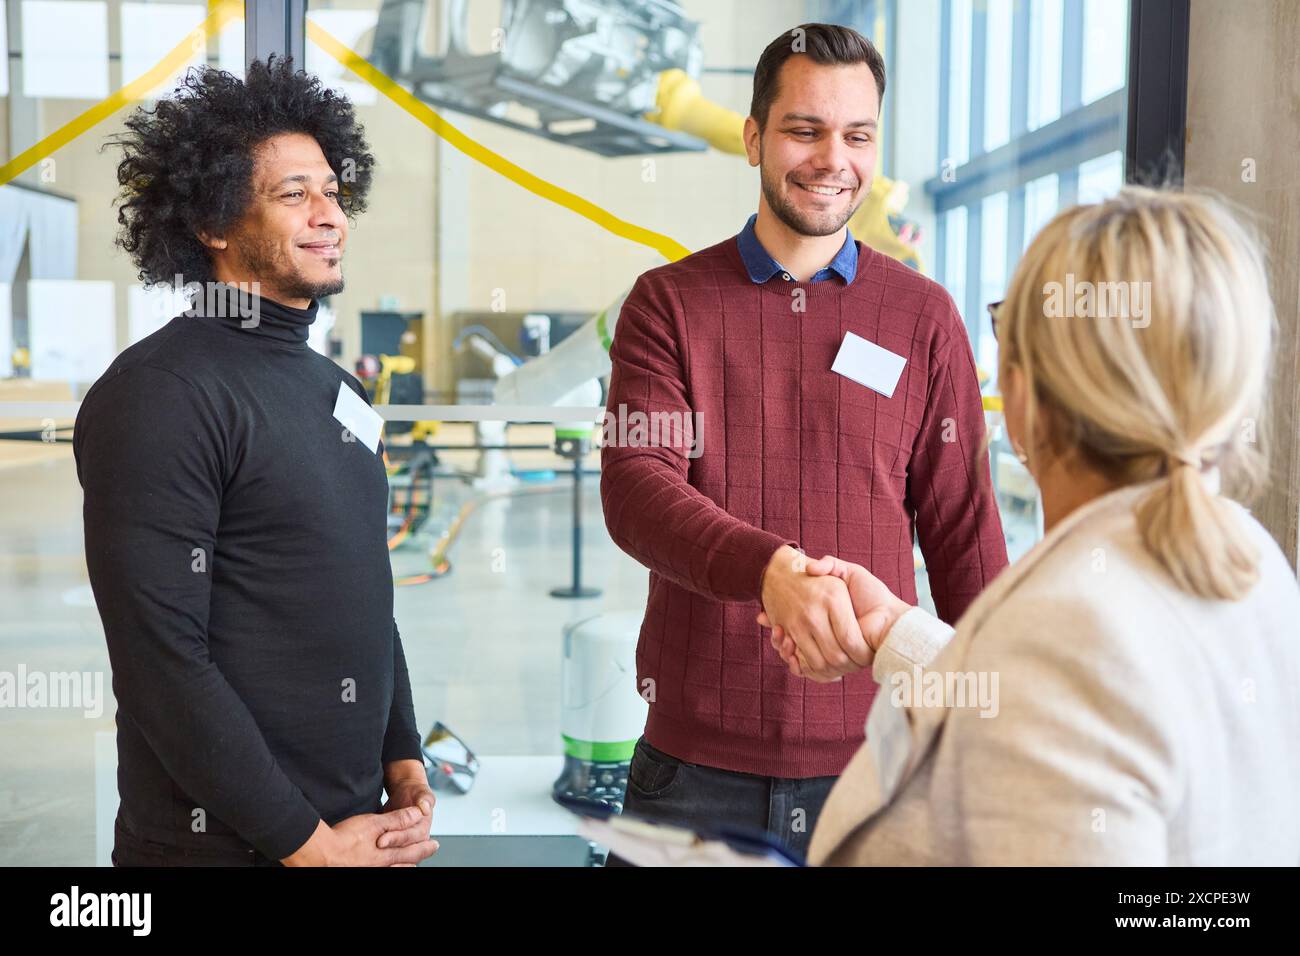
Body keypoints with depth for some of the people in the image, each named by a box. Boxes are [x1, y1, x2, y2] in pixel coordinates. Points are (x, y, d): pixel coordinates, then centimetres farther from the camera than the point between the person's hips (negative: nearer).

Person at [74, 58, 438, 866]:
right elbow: (162, 659, -20)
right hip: (227, 840, -7)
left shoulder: (340, 391, 10)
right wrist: (306, 841, -17)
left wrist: (404, 759, 4)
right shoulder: (159, 396, -16)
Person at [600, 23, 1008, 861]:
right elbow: (636, 488, -13)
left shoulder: (925, 316, 2)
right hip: (696, 759, 0)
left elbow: (963, 529, 3)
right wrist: (775, 569, -31)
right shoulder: (668, 304, 0)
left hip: (876, 756, 1)